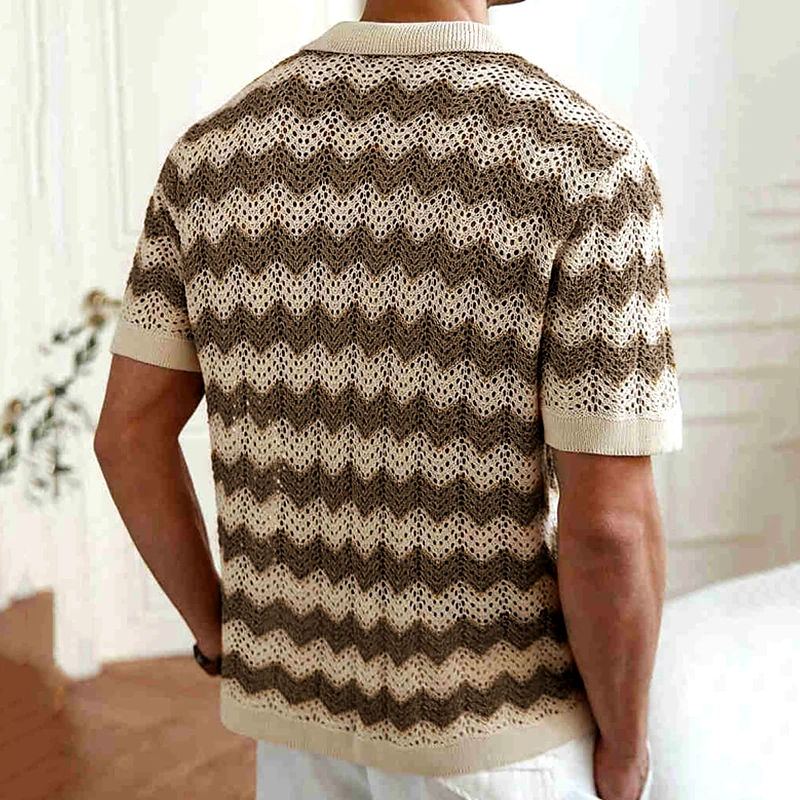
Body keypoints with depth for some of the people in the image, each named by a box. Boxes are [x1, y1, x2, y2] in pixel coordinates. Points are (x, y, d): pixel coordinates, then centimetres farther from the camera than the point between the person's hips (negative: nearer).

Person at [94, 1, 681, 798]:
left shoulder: (215, 151, -7)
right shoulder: (588, 163, -23)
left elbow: (129, 434, -3)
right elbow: (609, 528, -24)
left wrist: (222, 640, 11)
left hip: (312, 693, 4)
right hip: (494, 716, -4)